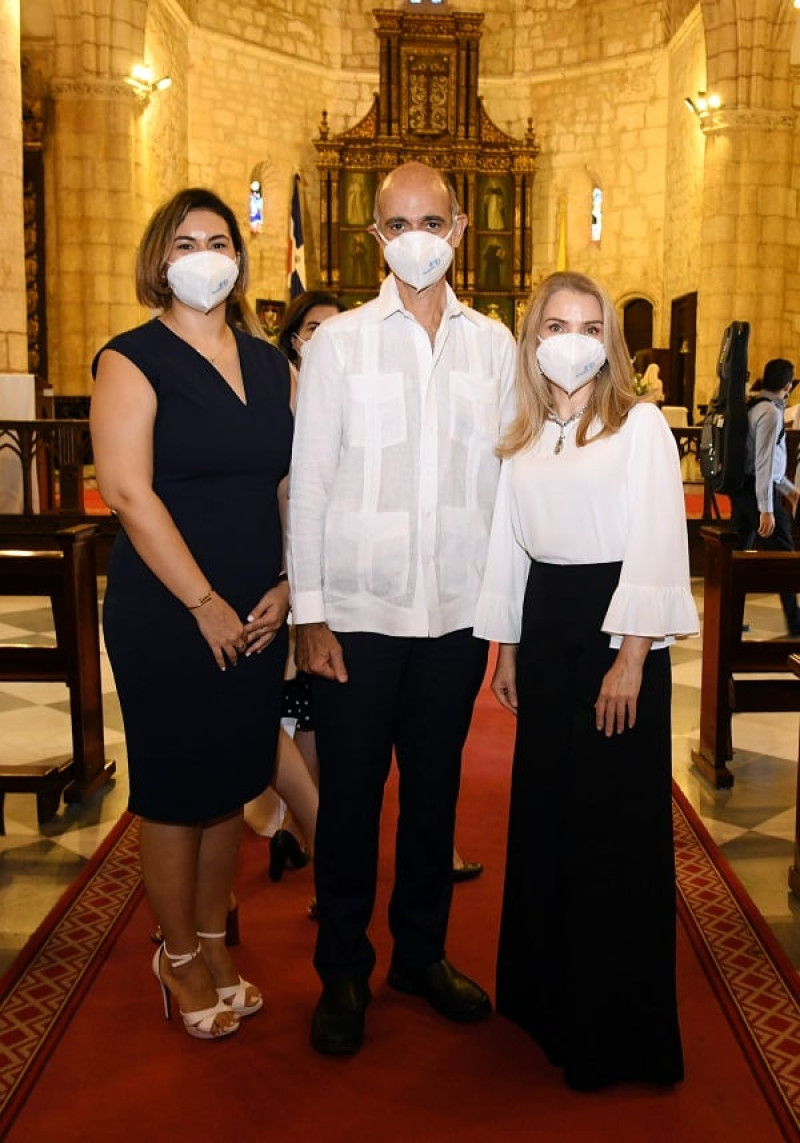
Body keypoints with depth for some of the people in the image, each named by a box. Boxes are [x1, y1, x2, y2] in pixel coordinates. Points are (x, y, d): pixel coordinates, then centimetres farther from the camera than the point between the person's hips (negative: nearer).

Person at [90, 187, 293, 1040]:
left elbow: (290, 484, 10)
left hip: (257, 618, 5)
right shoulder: (133, 359, -6)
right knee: (174, 792, 7)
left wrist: (286, 586, -2)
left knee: (230, 784, 14)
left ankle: (213, 940, 33)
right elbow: (129, 493, -15)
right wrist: (206, 605, -15)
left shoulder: (268, 362, 10)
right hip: (164, 618, -5)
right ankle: (179, 956, 26)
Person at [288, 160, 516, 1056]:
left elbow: (508, 478, 7)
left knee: (435, 787, 14)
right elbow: (308, 482, -2)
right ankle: (342, 970, 26)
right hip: (358, 608, -2)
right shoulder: (338, 343, 0)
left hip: (459, 611, 2)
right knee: (350, 792, 7)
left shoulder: (494, 345, 6)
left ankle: (422, 953, 33)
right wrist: (308, 612, -7)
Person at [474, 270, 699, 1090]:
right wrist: (506, 648, 12)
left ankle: (616, 1031, 15)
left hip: (616, 629, -6)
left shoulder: (640, 426, -6)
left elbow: (657, 547, -12)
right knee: (544, 815, 13)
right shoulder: (523, 439, 11)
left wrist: (630, 660, -17)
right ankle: (545, 994, 30)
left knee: (614, 827, -1)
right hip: (542, 629, 6)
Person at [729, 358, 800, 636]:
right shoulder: (771, 412, -15)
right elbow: (764, 463, -21)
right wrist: (766, 509, -23)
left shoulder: (755, 407, 14)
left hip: (741, 488, 9)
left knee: (738, 552, 11)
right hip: (759, 491, -9)